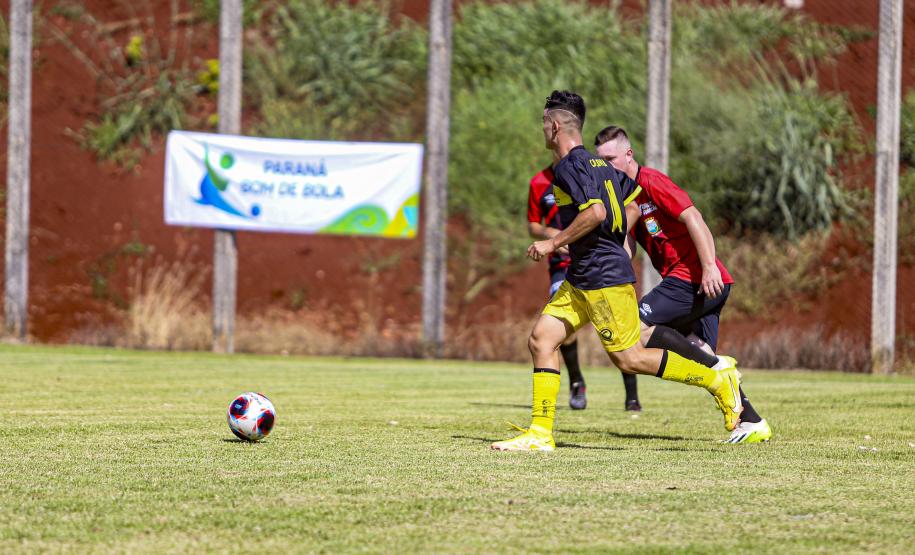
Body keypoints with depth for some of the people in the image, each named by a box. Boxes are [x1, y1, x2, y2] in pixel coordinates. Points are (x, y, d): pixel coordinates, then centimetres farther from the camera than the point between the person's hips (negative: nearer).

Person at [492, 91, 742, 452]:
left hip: (604, 278, -10)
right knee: (541, 338, 3)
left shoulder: (568, 167, -14)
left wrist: (554, 243, -18)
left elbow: (595, 212, -27)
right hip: (581, 278, 10)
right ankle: (540, 433, 1)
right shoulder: (597, 163, 14)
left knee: (629, 359, -6)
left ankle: (716, 378, 3)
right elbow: (634, 197, 21)